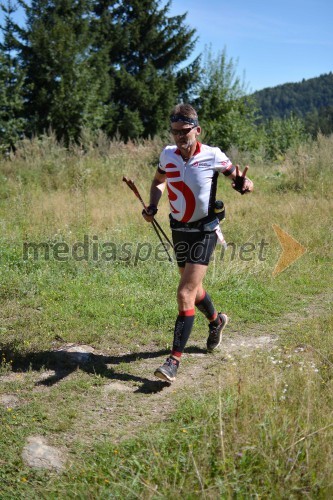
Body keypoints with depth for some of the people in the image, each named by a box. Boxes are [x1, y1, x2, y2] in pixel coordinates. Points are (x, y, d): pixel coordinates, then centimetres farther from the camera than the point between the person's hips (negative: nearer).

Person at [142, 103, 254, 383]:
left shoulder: (213, 156, -14)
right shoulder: (168, 154, -3)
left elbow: (239, 179, -3)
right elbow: (158, 181, 16)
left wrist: (244, 185, -27)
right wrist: (152, 206, -2)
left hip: (205, 232, -5)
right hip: (179, 230, 5)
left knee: (185, 293, -14)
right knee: (193, 287, 20)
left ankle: (174, 360, -9)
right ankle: (216, 321, 52)